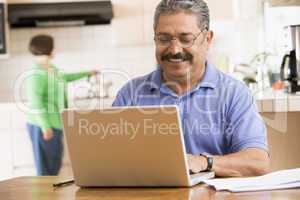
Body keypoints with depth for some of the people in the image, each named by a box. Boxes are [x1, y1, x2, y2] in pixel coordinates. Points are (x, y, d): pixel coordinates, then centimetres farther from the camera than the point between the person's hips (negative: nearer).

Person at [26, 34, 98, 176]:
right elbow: (35, 102, -23)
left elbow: (63, 78, 31)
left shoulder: (51, 68, 11)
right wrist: (45, 126, -26)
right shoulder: (37, 73, -18)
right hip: (43, 126, -10)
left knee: (55, 164, 15)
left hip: (55, 123, 10)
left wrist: (87, 73, 41)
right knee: (46, 168, -3)